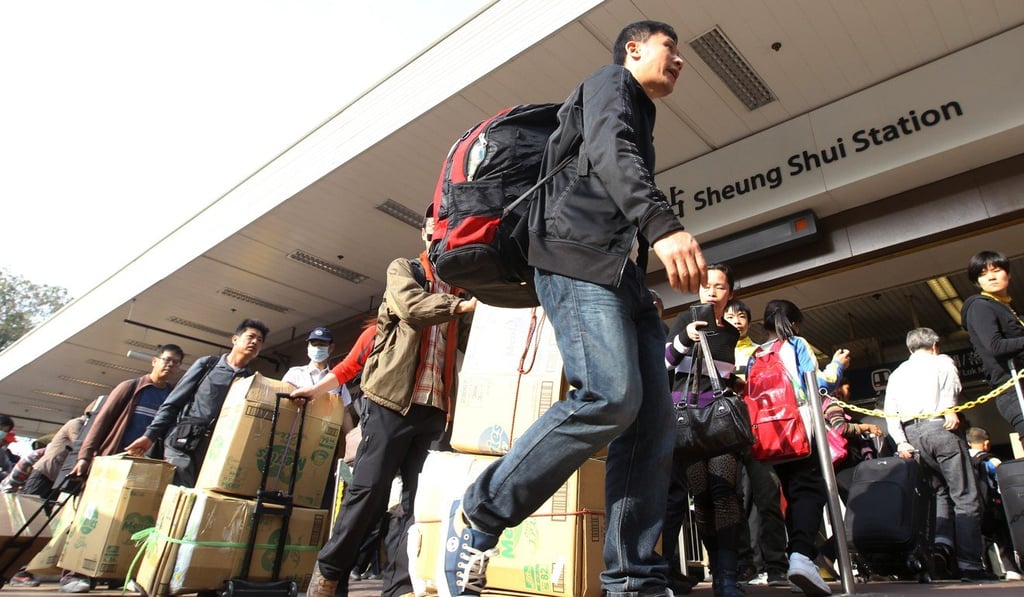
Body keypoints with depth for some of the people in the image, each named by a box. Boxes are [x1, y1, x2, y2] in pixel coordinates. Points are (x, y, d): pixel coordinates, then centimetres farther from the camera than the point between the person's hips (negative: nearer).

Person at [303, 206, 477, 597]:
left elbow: (469, 343, 8)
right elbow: (410, 307, -13)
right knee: (369, 492, -1)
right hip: (393, 398, -3)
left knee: (422, 501, 2)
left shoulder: (459, 288, 19)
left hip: (437, 406, 4)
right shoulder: (403, 270, 9)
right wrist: (463, 305, -21)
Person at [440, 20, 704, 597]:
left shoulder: (640, 121, 37)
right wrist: (662, 223, -29)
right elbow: (609, 151, -11)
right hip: (581, 256, -9)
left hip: (624, 274, 9)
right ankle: (477, 518, -11)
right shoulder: (611, 81, 12)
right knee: (611, 396, -25)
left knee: (654, 421, -5)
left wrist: (645, 295, 24)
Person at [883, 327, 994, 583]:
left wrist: (901, 442, 5)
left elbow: (889, 412, 10)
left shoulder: (896, 373, 22)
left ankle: (941, 541, -4)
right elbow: (951, 387, -11)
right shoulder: (942, 361, 13)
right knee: (965, 497, -1)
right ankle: (971, 566, -6)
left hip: (911, 435, 4)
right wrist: (950, 410, -16)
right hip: (939, 428, -4)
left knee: (940, 489, 17)